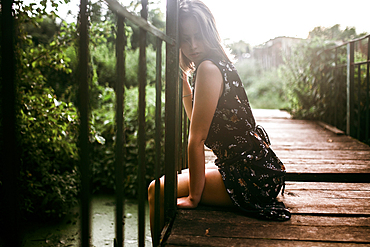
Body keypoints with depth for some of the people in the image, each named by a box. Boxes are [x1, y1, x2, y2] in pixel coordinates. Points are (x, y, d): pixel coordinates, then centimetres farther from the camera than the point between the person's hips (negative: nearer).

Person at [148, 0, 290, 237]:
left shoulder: (209, 68, -18)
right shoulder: (220, 64, 11)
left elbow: (197, 139, -18)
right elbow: (197, 118, 23)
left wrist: (193, 197, -12)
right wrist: (181, 77, 17)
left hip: (251, 177, -10)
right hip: (255, 167, 10)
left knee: (157, 191, 2)